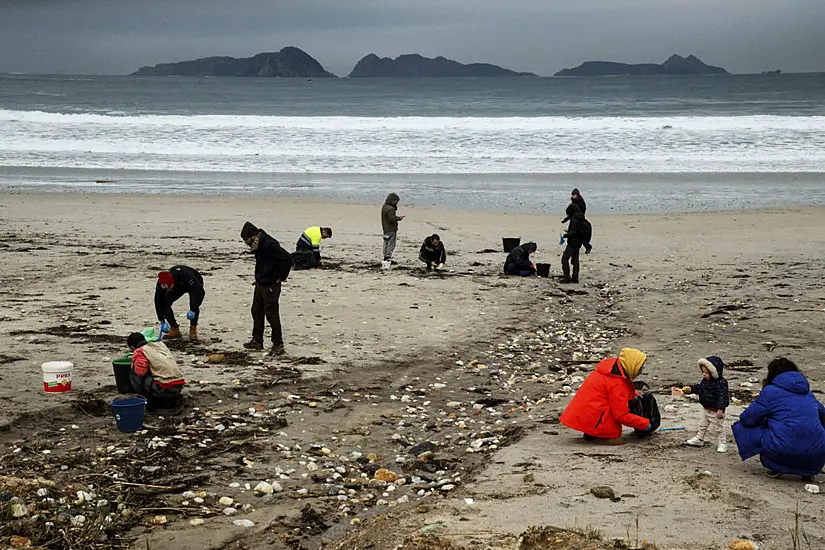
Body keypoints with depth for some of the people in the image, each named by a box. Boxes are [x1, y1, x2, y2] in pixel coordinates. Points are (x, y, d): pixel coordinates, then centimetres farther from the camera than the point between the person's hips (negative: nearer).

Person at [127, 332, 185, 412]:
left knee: (133, 373, 8)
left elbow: (141, 371, -13)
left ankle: (149, 402, 7)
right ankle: (172, 400, 16)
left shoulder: (139, 351, 1)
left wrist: (134, 366, 8)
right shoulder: (160, 344, 21)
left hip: (165, 389, -7)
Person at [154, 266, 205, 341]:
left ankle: (193, 329, -14)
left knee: (194, 304, -30)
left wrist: (193, 310, -46)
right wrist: (162, 321, -26)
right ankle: (174, 329, -4)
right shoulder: (160, 284, -31)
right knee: (165, 303, -15)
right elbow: (158, 302, -23)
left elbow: (200, 292, -43)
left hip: (194, 285, -4)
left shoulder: (185, 275, -45)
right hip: (178, 287, 4)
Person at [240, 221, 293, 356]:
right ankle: (257, 341, 29)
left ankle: (278, 345, 2)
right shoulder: (258, 246, 7)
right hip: (260, 284, 10)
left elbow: (287, 259, -25)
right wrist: (259, 277, 15)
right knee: (256, 311, 17)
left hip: (270, 286, -10)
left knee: (271, 314, -5)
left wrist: (281, 277, -17)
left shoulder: (269, 245, -23)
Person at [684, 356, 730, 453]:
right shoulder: (705, 381, 0)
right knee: (703, 425, 23)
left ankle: (722, 443, 15)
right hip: (707, 409, 9)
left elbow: (722, 397, -29)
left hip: (716, 411, -9)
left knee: (719, 427, 4)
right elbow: (699, 388, 17)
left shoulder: (721, 383, -26)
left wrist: (720, 409, -33)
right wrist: (691, 389, 2)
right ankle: (699, 439, 38)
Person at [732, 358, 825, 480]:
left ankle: (777, 467, 5)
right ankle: (808, 470, 16)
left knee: (744, 428, 15)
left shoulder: (770, 392, 3)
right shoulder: (808, 393, 20)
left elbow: (747, 419, 5)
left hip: (785, 451, -5)